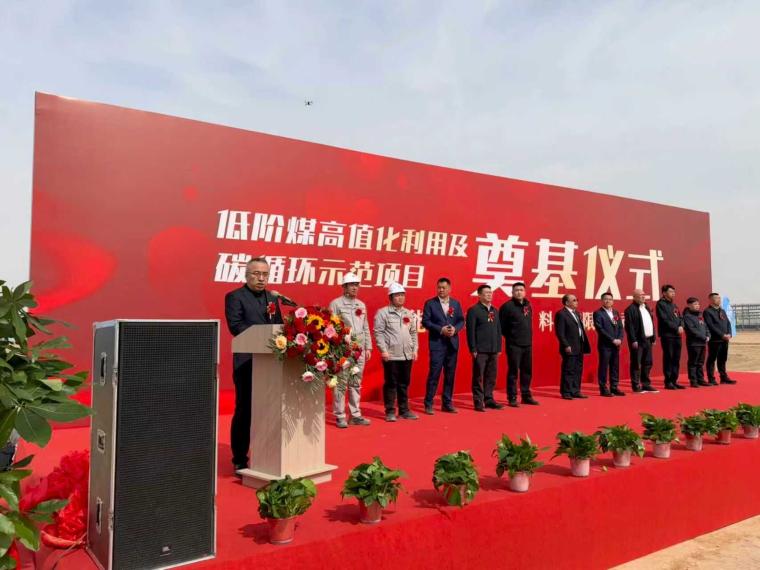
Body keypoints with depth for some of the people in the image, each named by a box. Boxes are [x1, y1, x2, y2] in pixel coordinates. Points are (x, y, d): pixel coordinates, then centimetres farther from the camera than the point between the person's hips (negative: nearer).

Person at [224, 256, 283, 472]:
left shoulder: (273, 298, 16)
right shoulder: (235, 297, -3)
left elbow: (279, 326, 13)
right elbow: (235, 325, -15)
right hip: (247, 362, -6)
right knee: (244, 411, 1)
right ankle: (240, 459, 11)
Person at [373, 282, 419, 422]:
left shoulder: (409, 314, 14)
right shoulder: (383, 313, -2)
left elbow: (413, 333, 18)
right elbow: (378, 332, -6)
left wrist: (414, 350, 10)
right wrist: (384, 350, -12)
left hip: (407, 355, 5)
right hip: (391, 355, -5)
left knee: (404, 383, 10)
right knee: (391, 383, 0)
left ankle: (404, 410, 19)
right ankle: (390, 411, 8)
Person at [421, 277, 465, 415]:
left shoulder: (456, 303, 10)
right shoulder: (430, 303, -1)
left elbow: (461, 320, 10)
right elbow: (425, 321, -7)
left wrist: (455, 329, -10)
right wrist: (440, 329, -16)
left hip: (452, 343, 4)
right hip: (437, 343, -4)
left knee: (450, 374, 8)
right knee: (434, 373, -6)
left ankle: (447, 403, 17)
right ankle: (428, 404, 1)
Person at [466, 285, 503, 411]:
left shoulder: (494, 311, 14)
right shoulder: (473, 310, -5)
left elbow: (498, 330, 17)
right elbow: (470, 331, -9)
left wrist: (499, 348, 11)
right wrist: (473, 349, -13)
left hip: (493, 351, 6)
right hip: (480, 351, -6)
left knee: (491, 377, 10)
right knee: (479, 377, 1)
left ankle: (489, 399, 20)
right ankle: (478, 402, 7)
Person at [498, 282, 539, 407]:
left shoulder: (528, 306, 11)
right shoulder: (507, 306, -10)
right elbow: (501, 326, -8)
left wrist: (529, 338, 11)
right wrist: (510, 336, -2)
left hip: (527, 344, 6)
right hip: (513, 345, -6)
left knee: (527, 371, 12)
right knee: (513, 372, -1)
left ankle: (526, 396, 23)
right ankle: (512, 398, 6)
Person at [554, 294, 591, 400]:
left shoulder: (576, 313, 17)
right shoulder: (561, 314, -10)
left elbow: (580, 329, 18)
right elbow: (560, 332, -15)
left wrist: (584, 344, 11)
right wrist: (566, 345, -19)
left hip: (579, 348, 9)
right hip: (570, 348, -9)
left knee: (578, 371, 12)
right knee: (568, 371, -3)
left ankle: (575, 391, 20)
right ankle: (566, 393, 4)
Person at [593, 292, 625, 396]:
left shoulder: (616, 312, 15)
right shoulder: (598, 313, -6)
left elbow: (620, 327, 12)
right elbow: (600, 329, -13)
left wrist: (619, 339, -5)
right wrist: (612, 340, -16)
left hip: (616, 344, 6)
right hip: (605, 345, -6)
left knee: (615, 367, 9)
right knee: (603, 367, -2)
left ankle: (614, 388, 16)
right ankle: (603, 389, 3)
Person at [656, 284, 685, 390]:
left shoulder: (673, 305, 19)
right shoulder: (661, 304, -5)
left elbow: (680, 318, 16)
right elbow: (665, 320, -14)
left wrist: (681, 326, -5)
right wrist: (676, 328, -13)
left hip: (677, 335, 7)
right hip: (667, 335, -7)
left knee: (676, 359, 8)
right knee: (668, 359, -4)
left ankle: (674, 381, 14)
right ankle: (668, 382, 1)